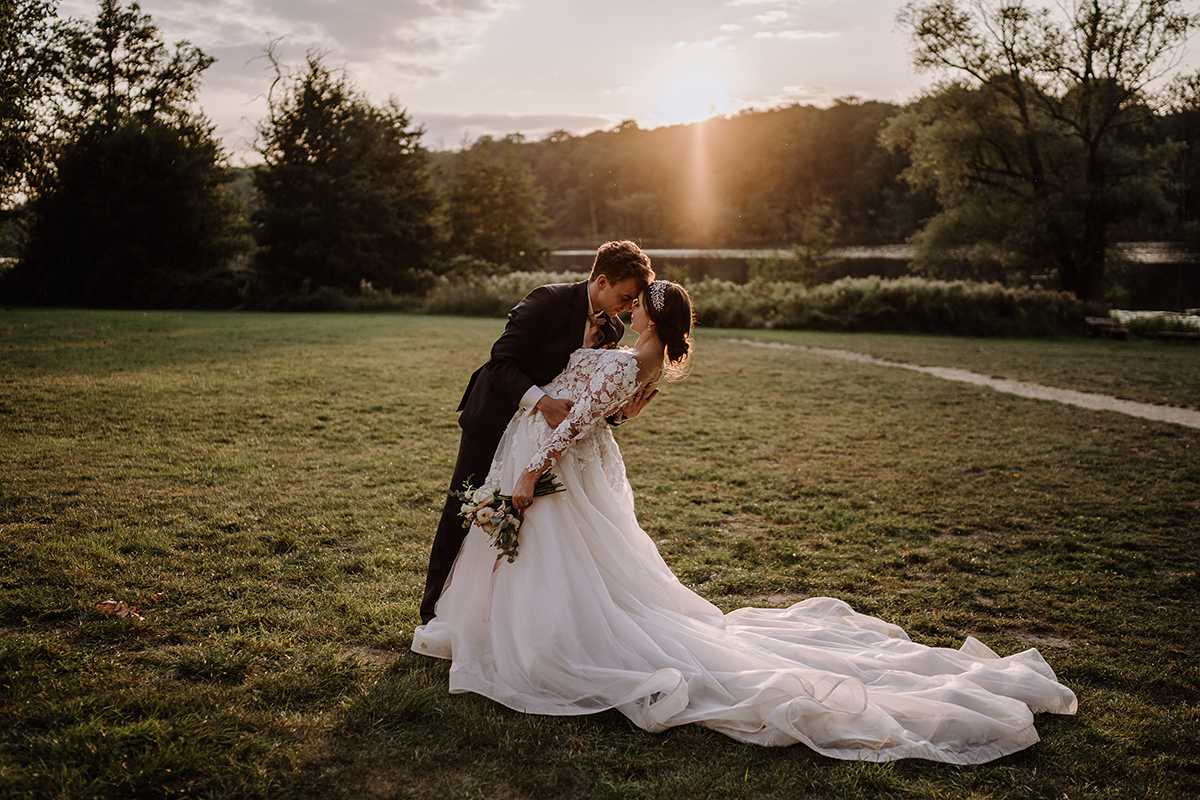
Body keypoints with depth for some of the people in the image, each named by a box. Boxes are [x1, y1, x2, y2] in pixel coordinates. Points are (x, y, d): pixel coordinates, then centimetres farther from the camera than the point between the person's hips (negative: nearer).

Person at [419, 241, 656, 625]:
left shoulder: (611, 329, -2)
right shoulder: (549, 301, -22)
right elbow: (502, 364, -25)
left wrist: (621, 411, -22)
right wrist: (543, 402, -38)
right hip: (494, 421, -5)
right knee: (461, 516, 7)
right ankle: (436, 608, 24)